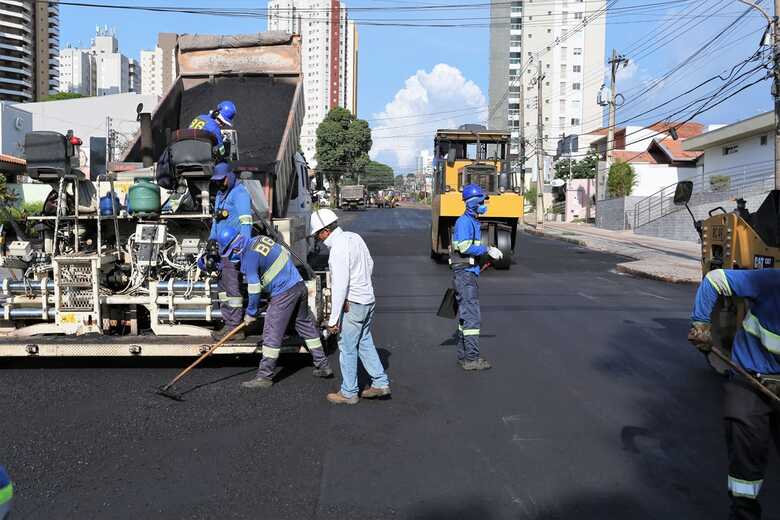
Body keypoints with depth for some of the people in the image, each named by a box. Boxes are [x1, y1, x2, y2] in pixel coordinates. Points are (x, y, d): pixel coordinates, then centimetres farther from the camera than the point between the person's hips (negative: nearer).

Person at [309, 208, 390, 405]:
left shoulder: (338, 248, -21)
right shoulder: (354, 237, 6)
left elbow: (339, 286, -23)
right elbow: (370, 264, 18)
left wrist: (333, 319, -20)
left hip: (353, 304, -9)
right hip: (368, 299, 9)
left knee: (347, 348, 3)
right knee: (365, 343, 18)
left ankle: (348, 393, 13)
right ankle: (380, 383, 23)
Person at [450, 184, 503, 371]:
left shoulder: (473, 222, 17)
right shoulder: (464, 221, -14)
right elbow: (465, 247, -23)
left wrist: (490, 251, 11)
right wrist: (488, 250, -19)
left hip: (470, 273, 10)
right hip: (465, 273, -10)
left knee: (465, 315, 14)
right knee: (472, 315, -10)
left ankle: (463, 356, 21)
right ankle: (471, 358, -7)